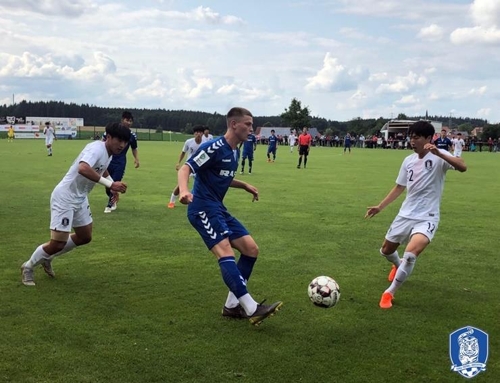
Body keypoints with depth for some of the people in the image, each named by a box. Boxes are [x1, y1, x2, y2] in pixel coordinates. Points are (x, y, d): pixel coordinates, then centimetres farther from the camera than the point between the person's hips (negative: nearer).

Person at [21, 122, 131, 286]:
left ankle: (47, 258, 33)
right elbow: (83, 168, -46)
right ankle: (28, 267, 19)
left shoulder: (109, 153, 4)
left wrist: (112, 184, 12)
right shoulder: (97, 148, -25)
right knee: (58, 243, -8)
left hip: (80, 198, 10)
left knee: (85, 237, 16)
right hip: (65, 198, -10)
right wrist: (110, 184, -48)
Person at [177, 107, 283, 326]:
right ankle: (252, 309, -28)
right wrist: (184, 190, -40)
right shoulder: (214, 147, -14)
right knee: (226, 252, -25)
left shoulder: (235, 152, 14)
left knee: (251, 249, 4)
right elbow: (185, 169, -21)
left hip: (218, 208, 10)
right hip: (203, 208, -10)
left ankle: (232, 305, 10)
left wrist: (245, 186, 20)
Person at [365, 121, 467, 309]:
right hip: (405, 215, 6)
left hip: (426, 218, -6)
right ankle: (399, 266, 55)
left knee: (410, 254, -29)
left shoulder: (438, 157, -14)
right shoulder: (408, 161, 4)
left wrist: (439, 154, -45)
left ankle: (389, 293, -10)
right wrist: (379, 207, 11)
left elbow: (463, 167, -33)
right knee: (386, 250, 19)